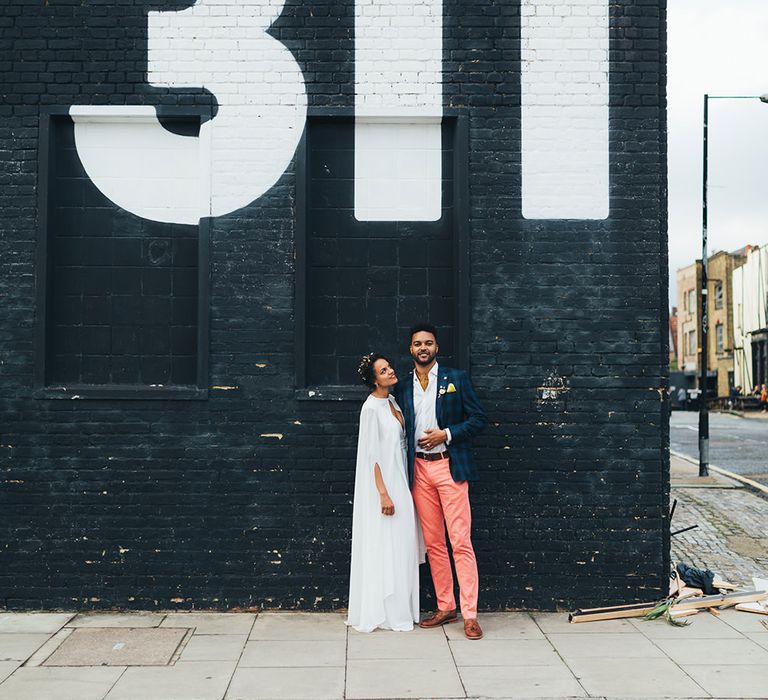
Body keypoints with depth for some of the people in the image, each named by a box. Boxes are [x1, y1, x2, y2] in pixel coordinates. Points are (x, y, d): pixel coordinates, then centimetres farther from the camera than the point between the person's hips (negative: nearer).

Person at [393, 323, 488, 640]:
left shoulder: (456, 379, 3)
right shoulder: (402, 388, 12)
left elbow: (479, 418, 0)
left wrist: (446, 434, -11)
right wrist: (404, 473, 5)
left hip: (449, 467, -4)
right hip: (419, 469, 4)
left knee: (461, 542, -7)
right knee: (433, 543, 8)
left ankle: (470, 614, -4)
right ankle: (445, 607, 18)